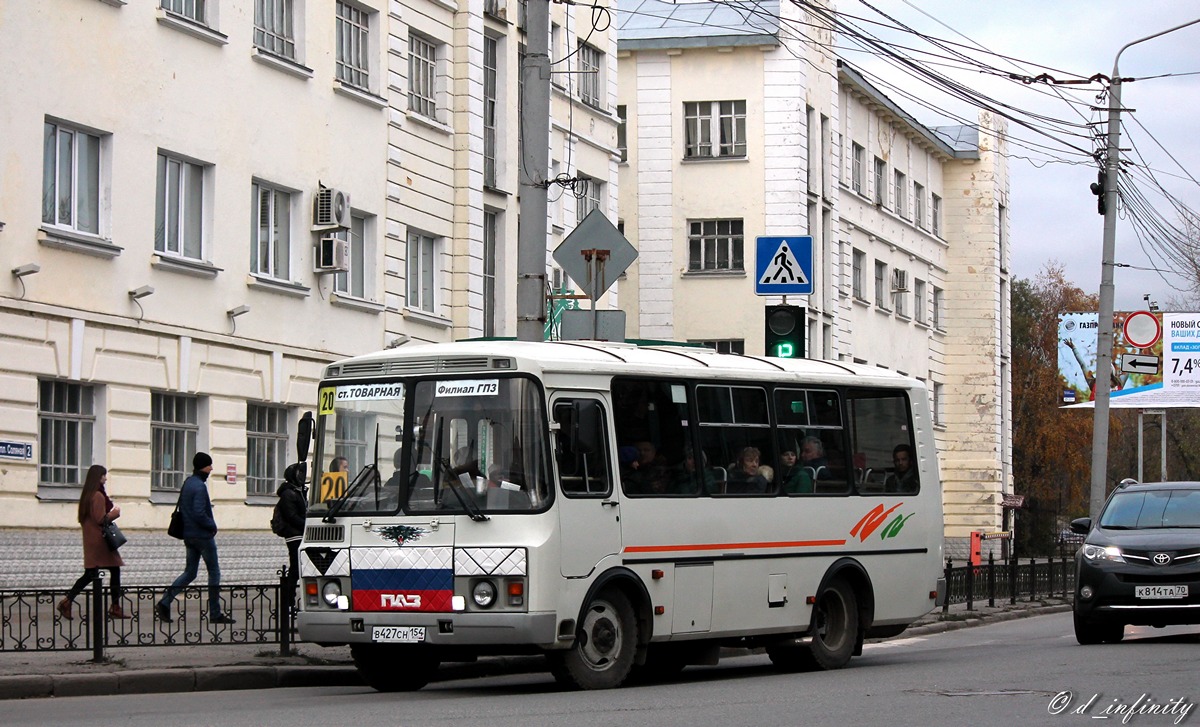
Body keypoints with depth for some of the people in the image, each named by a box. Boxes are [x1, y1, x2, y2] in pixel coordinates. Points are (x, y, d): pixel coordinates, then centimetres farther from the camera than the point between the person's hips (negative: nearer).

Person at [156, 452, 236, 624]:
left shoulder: (187, 483, 10)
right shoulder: (199, 486, -18)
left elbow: (181, 508, 17)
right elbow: (199, 513, -25)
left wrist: (185, 533, 19)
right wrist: (212, 525, -9)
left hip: (189, 536, 9)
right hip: (203, 536, -9)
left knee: (189, 573, 13)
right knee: (214, 573, 2)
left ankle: (164, 603, 3)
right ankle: (215, 614, 5)